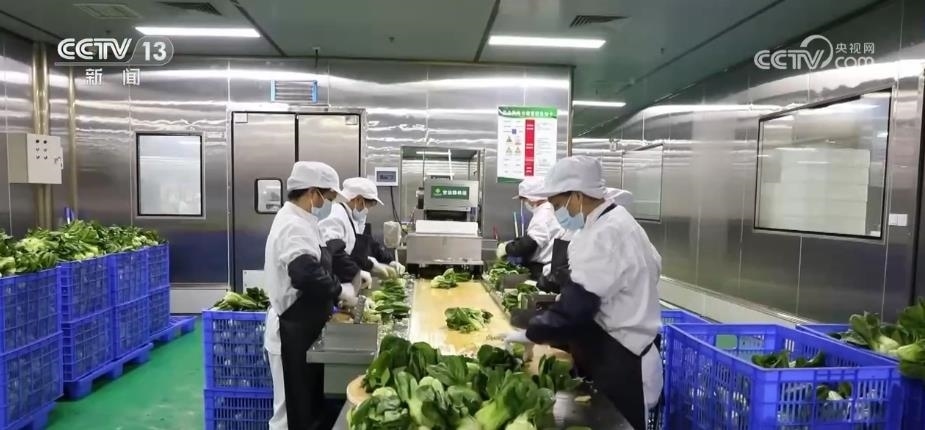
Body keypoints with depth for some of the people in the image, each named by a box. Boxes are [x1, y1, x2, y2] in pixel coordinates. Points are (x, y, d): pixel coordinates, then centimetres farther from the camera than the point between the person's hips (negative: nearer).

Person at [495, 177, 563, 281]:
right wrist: (510, 244, 8)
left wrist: (506, 248, -10)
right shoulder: (545, 212, 13)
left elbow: (527, 245, -25)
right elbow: (529, 238, 20)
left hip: (540, 274, -9)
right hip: (538, 270, 9)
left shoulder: (544, 216, -19)